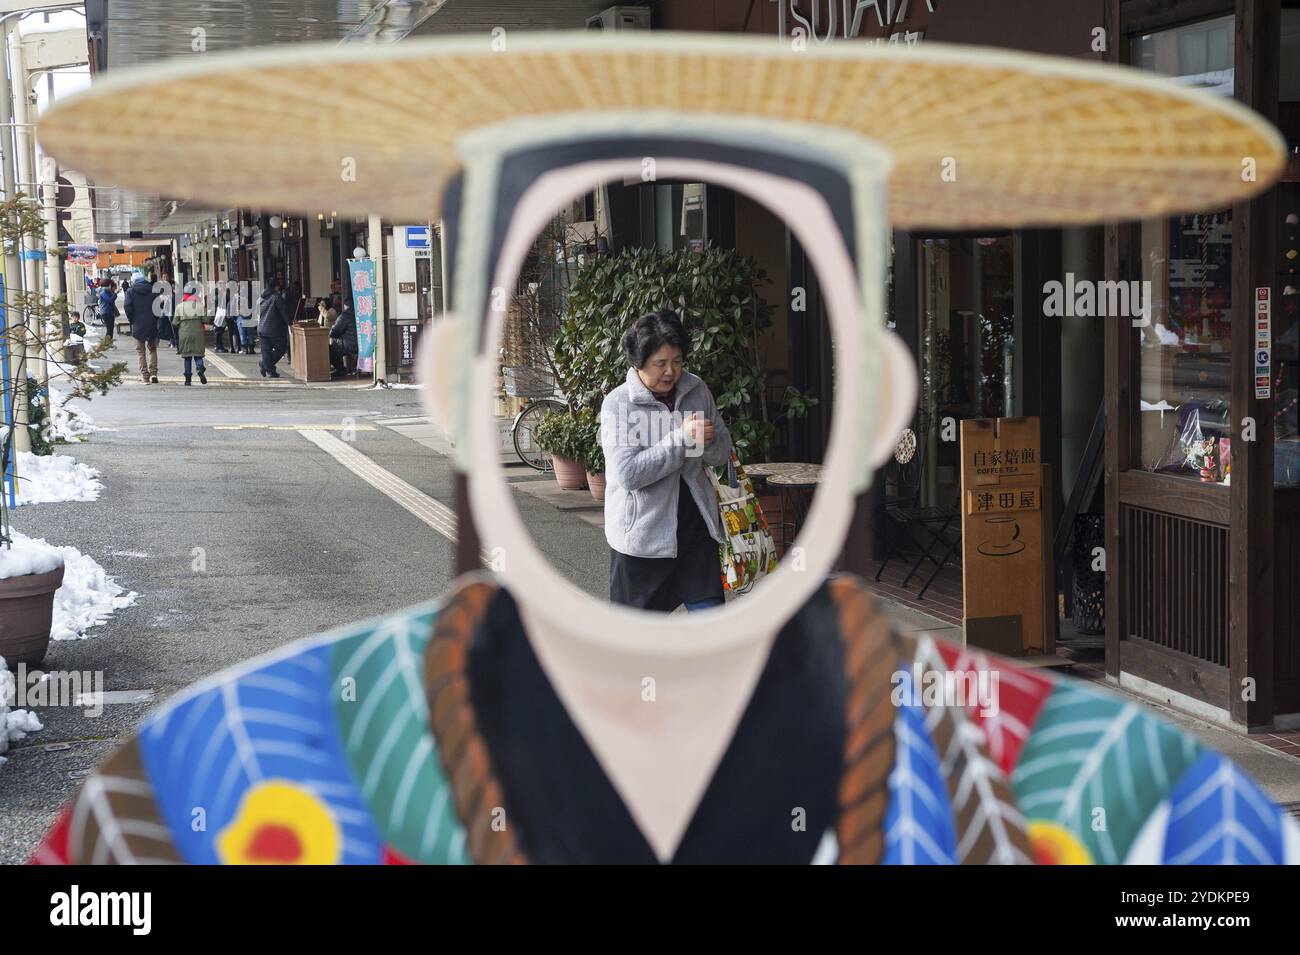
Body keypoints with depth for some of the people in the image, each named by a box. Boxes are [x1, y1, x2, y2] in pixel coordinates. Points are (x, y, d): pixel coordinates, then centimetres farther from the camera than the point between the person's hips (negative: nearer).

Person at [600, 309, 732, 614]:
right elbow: (627, 472, -22)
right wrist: (681, 439, -25)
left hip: (695, 522, 4)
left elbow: (723, 451, 9)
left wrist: (706, 440, -15)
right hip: (644, 531, -4)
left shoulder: (697, 390, 3)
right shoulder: (618, 404, -12)